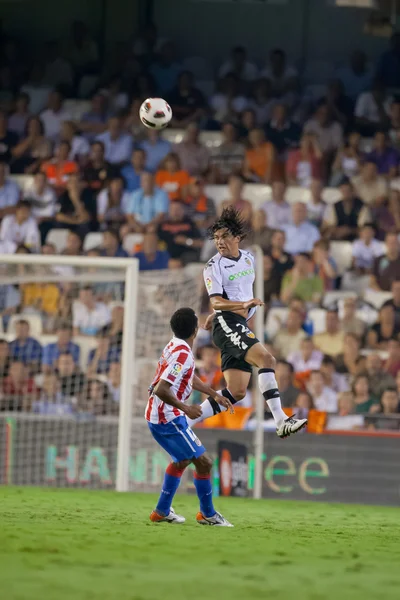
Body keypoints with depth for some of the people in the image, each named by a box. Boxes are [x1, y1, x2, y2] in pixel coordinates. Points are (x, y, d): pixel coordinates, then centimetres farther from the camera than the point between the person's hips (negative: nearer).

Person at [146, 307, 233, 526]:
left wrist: (214, 395, 31)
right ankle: (207, 514, 9)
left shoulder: (175, 346, 8)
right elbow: (161, 390, -29)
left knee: (182, 460, 27)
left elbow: (190, 378, 26)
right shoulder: (183, 354, -22)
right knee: (203, 462, -4)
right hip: (168, 418, -10)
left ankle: (162, 511, 30)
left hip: (156, 416, 10)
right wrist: (185, 408, -21)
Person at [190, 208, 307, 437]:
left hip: (242, 326, 8)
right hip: (227, 324, -8)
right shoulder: (214, 266, -6)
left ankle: (185, 422, 8)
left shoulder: (249, 258, 14)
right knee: (266, 359, -26)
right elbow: (216, 301, -15)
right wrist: (244, 305, -31)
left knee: (236, 392, 2)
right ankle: (281, 422, -31)